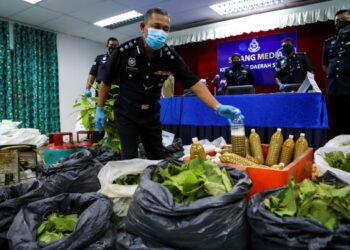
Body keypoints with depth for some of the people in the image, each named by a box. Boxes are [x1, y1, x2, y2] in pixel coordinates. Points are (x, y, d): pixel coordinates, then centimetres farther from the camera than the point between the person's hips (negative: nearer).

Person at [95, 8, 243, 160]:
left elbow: (194, 83, -17)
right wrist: (100, 109, -1)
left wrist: (217, 107, -28)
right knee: (130, 159, -3)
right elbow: (106, 81, -4)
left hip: (151, 114, 2)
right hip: (125, 113, -2)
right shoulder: (123, 51, -18)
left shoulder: (170, 56, -14)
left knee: (158, 157, 11)